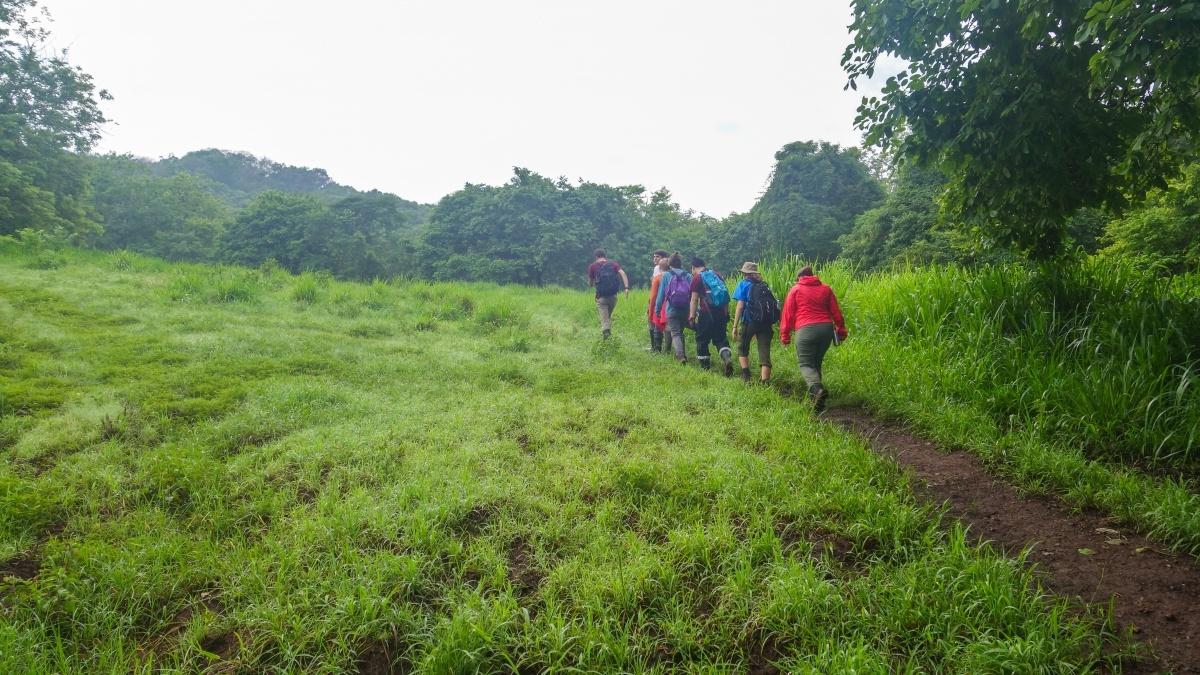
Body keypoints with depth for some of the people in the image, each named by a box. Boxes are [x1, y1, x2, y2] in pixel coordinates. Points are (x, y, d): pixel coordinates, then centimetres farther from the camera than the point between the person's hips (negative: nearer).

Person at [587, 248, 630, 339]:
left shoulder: (592, 266, 4)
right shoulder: (613, 263, 9)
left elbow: (590, 284, 9)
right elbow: (622, 273, -7)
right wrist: (626, 287, -15)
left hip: (601, 297, -3)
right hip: (613, 296, 3)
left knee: (604, 320, -3)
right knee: (609, 317, 22)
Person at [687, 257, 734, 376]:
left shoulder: (697, 278, -2)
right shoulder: (716, 274, 15)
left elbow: (694, 300, -7)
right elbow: (726, 295, 17)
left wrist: (692, 316, -4)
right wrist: (726, 314, 21)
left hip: (706, 314, -5)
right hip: (721, 313, 5)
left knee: (702, 340, 8)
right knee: (721, 338, 9)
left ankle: (705, 366, 12)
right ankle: (728, 358, -15)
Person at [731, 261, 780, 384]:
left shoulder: (743, 284, 5)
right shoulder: (764, 285, 19)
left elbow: (740, 305, -6)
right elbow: (773, 305, 16)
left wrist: (735, 326, -6)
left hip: (749, 321, -3)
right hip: (766, 322, 3)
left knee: (742, 349, 16)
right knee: (765, 352, 2)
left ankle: (746, 378, 4)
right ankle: (765, 383, -7)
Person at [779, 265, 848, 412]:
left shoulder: (795, 290, 8)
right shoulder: (826, 289, 16)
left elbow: (788, 313, 3)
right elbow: (836, 312, 12)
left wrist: (784, 334, 7)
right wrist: (841, 329, 17)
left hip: (806, 330, -4)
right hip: (827, 328, 4)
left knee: (806, 364, -3)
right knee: (817, 363, 17)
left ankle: (817, 389, -29)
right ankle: (816, 393, 14)